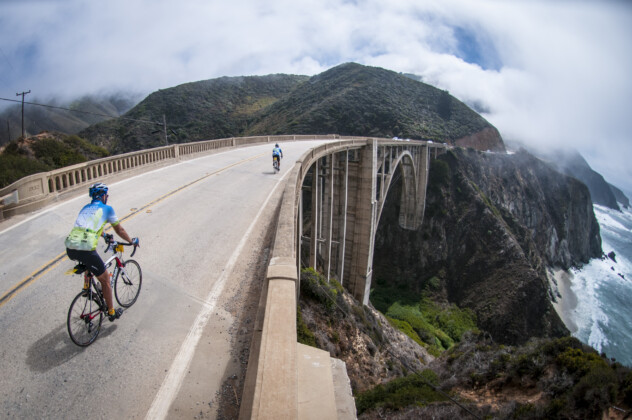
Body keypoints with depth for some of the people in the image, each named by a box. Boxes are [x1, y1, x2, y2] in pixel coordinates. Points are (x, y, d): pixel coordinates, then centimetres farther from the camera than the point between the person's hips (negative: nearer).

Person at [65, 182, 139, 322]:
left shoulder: (85, 208, 24)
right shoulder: (106, 208, 8)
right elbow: (119, 230, 16)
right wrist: (132, 241, 32)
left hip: (69, 248, 7)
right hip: (85, 249, -6)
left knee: (89, 261, 41)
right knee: (105, 279, 12)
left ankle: (86, 287, 40)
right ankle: (111, 312, 23)